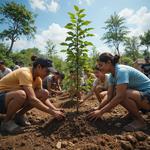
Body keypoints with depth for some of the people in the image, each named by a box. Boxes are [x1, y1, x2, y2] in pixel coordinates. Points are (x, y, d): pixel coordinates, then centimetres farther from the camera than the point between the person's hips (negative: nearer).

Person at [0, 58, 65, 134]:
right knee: (21, 94, -41)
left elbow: (44, 97, 1)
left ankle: (19, 115, 5)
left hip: (16, 98, 7)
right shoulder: (25, 73, -28)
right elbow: (32, 99, -35)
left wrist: (55, 109, -14)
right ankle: (6, 121, -10)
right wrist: (52, 112, -31)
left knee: (45, 94, -10)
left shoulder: (38, 78, -1)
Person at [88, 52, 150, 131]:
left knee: (121, 94, -30)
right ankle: (136, 110, 13)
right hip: (138, 93, 8)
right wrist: (98, 109, -10)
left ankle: (140, 121, -7)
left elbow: (120, 96, -32)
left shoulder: (121, 71, -26)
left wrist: (101, 112, -28)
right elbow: (109, 97, -1)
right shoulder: (112, 75, 1)